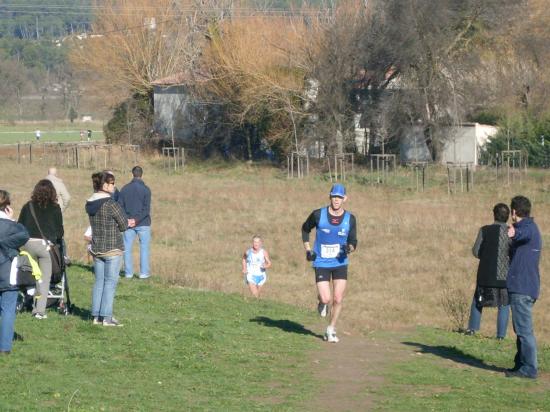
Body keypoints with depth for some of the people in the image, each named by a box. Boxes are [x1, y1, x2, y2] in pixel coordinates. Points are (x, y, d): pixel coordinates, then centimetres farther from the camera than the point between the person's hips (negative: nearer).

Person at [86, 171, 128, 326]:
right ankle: (107, 317, -3)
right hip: (112, 249, -7)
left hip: (96, 248, 7)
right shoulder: (111, 204, -17)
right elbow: (124, 225, -12)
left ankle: (96, 316, 13)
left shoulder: (90, 204, 6)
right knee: (110, 282, -2)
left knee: (99, 281, 12)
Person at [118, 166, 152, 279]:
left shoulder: (124, 189, 3)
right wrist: (136, 220, -14)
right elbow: (146, 209, -14)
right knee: (144, 248, 5)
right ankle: (144, 272, 2)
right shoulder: (145, 189, -7)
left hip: (128, 223, 2)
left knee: (127, 248, 8)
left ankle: (128, 273, 7)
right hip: (143, 223, -2)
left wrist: (126, 219, -7)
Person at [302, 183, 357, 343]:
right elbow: (305, 229, 11)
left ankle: (331, 330, 16)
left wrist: (349, 248, -18)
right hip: (321, 263, -2)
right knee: (325, 299, -11)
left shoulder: (350, 219, -2)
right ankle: (322, 303, 27)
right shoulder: (318, 215, -7)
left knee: (338, 300, -3)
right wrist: (308, 250, 2)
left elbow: (353, 241, 6)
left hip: (340, 263, 2)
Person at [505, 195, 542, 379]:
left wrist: (514, 233, -48)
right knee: (521, 329, 16)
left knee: (524, 330, -10)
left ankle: (529, 369, -11)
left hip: (521, 287, -10)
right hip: (528, 287, 10)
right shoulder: (532, 228, 22)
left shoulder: (528, 228, -10)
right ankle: (521, 364, 23)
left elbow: (524, 233, -36)